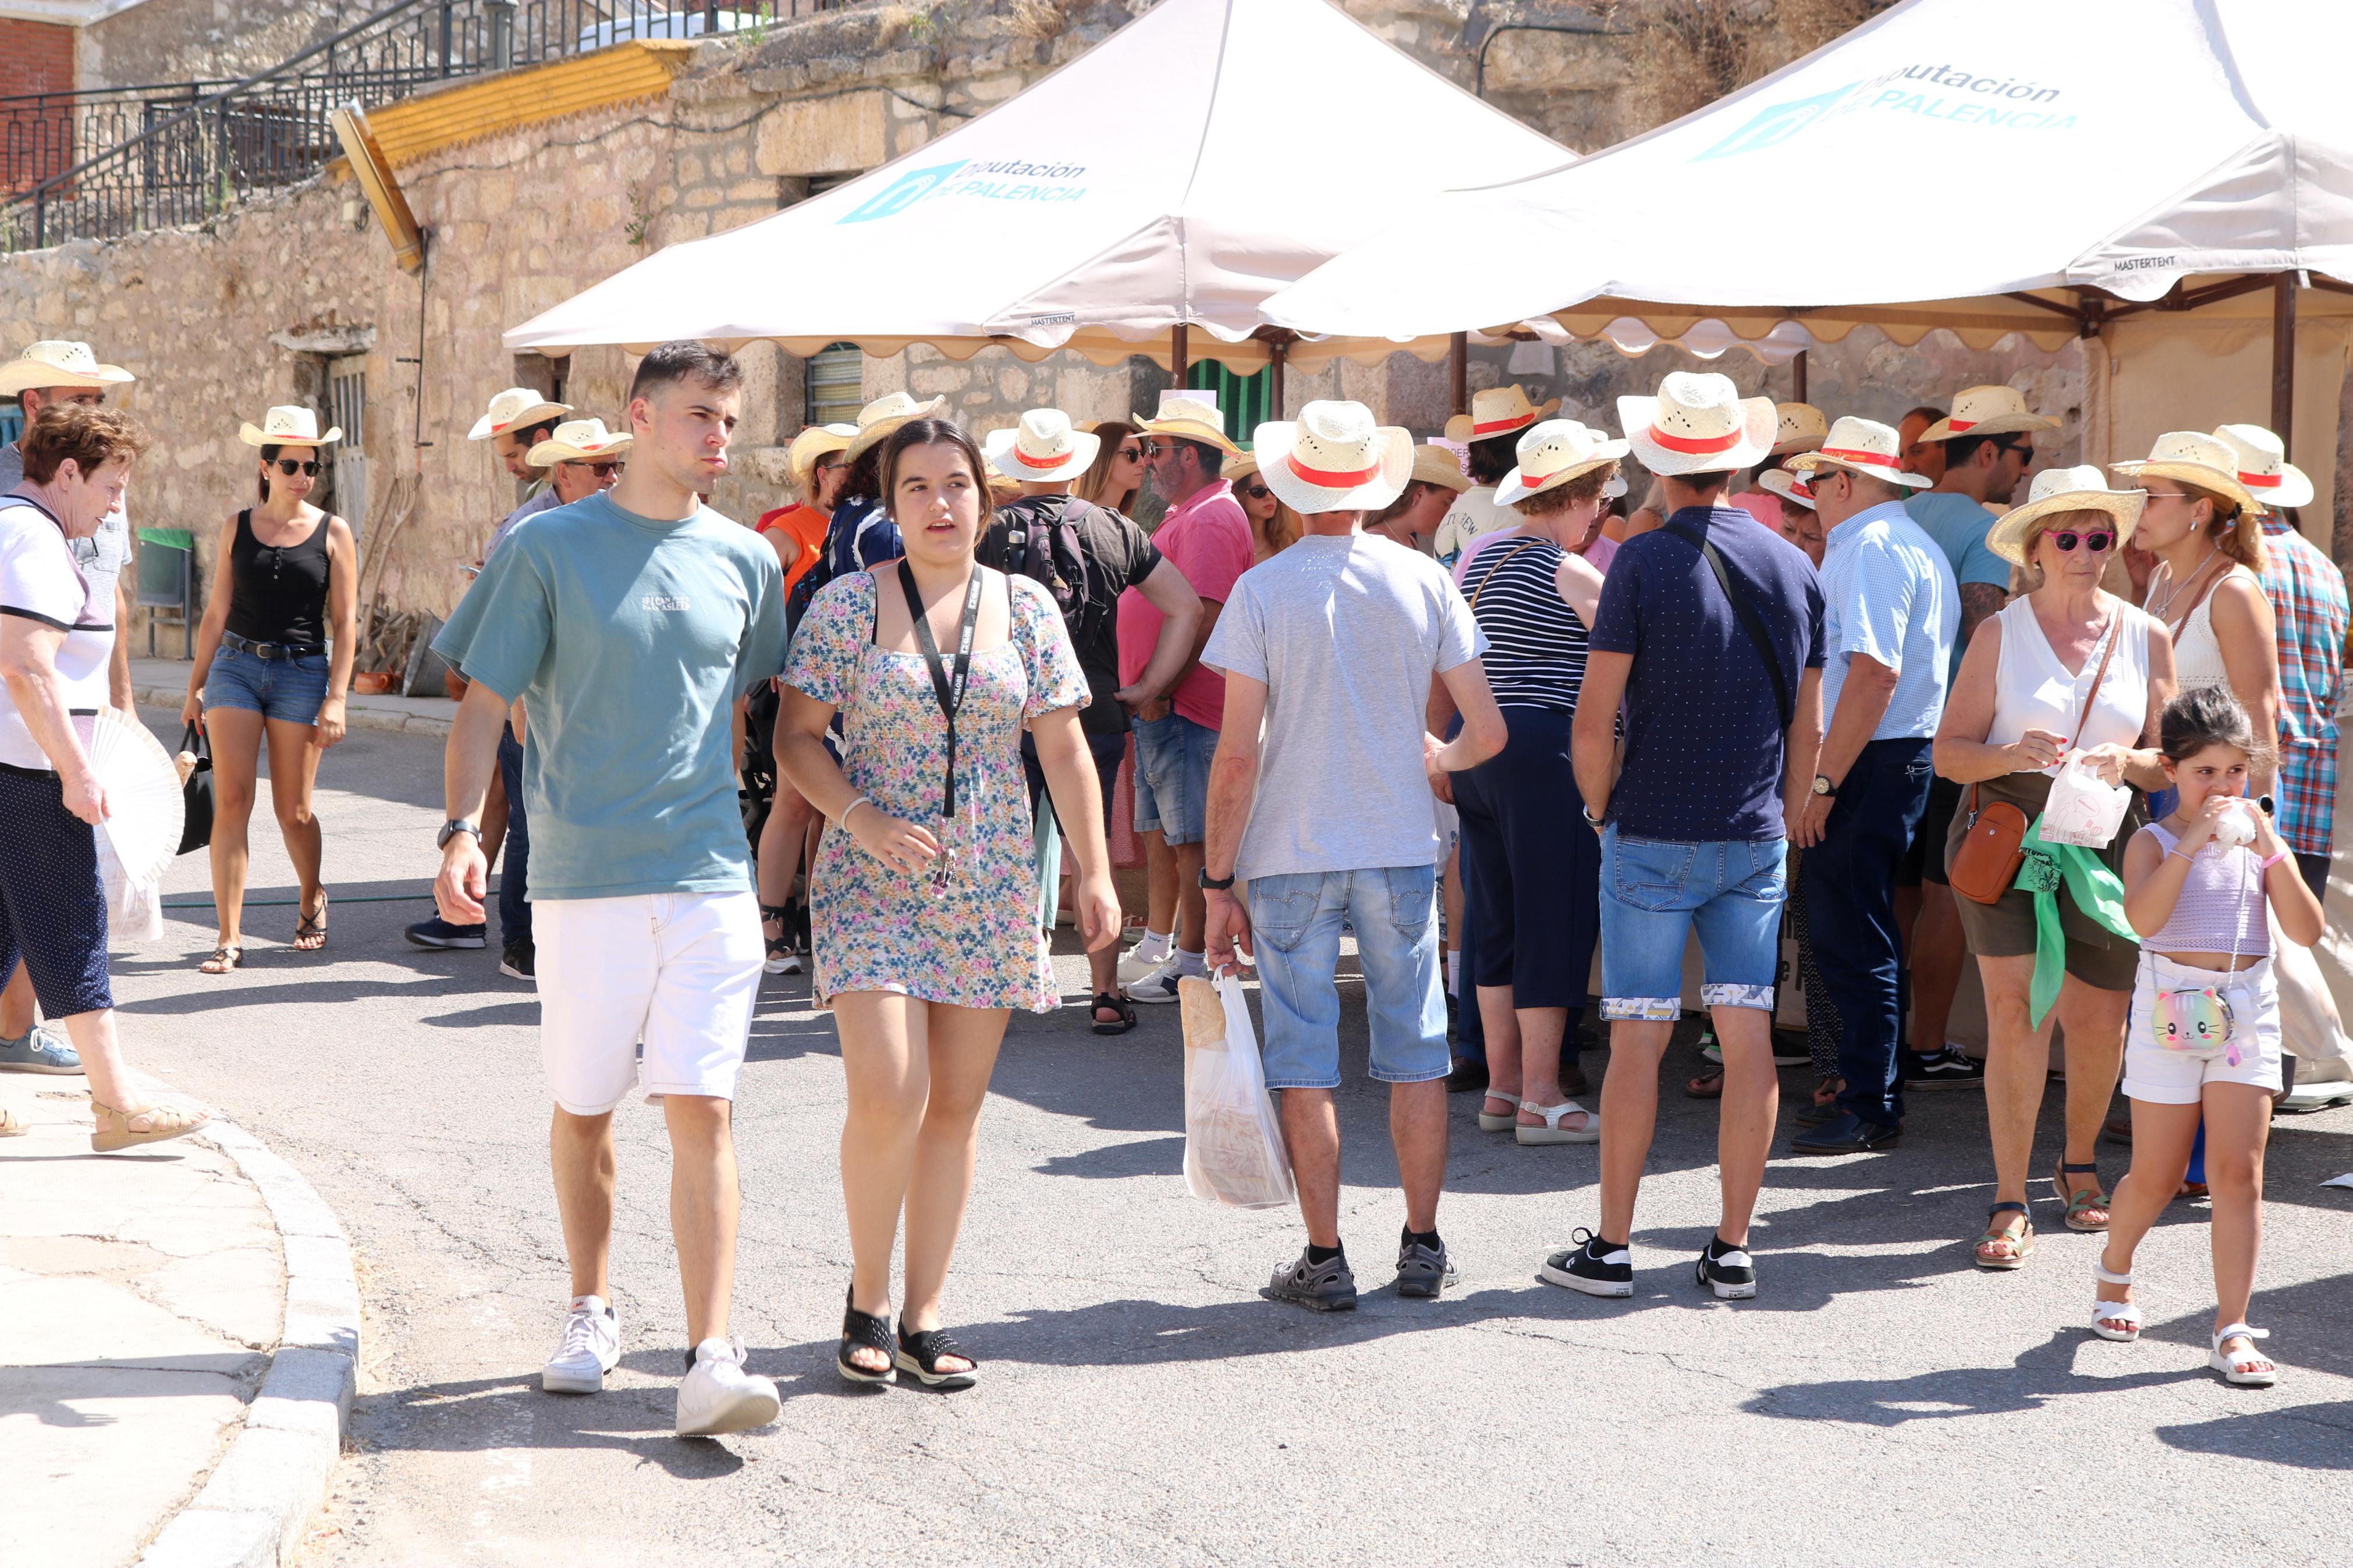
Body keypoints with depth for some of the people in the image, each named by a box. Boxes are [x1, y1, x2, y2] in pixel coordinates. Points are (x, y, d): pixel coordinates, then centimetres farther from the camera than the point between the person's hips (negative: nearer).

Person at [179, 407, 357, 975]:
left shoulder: (333, 534, 2)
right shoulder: (237, 528, 7)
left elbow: (345, 623, 0)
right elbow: (216, 612, 11)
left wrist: (336, 699, -7)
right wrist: (195, 687, 8)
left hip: (302, 673, -1)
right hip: (235, 666, 1)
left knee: (293, 811, 3)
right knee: (231, 800, -9)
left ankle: (312, 897, 32)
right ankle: (230, 937, -8)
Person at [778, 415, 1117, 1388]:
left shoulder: (1026, 607, 7)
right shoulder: (848, 605, 0)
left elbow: (1064, 749, 9)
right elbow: (796, 736, 0)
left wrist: (1095, 871, 4)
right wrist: (859, 815, -16)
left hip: (992, 888, 3)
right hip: (874, 882, -3)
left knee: (956, 1107, 5)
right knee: (887, 1096, -14)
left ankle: (922, 1321, 14)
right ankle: (868, 1300, 7)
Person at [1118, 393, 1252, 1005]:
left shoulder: (1210, 520, -16)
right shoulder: (1187, 516, 19)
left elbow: (1203, 616, -24)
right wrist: (1148, 689, 18)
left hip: (1183, 707, -11)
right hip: (1160, 706, 11)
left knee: (1191, 836, -6)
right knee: (1159, 828, 15)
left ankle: (1192, 961, -3)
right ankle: (1158, 942, 23)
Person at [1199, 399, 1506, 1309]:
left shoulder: (1262, 591, -7)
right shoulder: (1424, 581, 0)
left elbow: (1236, 755, -10)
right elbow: (1487, 733, 1)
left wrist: (1218, 880, -3)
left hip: (1290, 856, -2)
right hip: (1400, 849, 2)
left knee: (1304, 1061, 4)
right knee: (1415, 1051, 11)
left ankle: (1325, 1261, 7)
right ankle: (1423, 1249, 16)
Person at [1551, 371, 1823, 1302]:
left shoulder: (1644, 562, -10)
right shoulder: (1793, 566, 5)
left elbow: (1594, 719, -11)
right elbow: (1808, 728, 10)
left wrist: (1602, 813, 4)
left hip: (1654, 837, -4)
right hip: (1755, 841, 4)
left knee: (1638, 1039, 1)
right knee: (1748, 1036, 5)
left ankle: (1612, 1248, 6)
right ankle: (1733, 1250, 8)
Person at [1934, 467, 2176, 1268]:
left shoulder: (2147, 638, 8)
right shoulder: (1999, 634, 3)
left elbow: (2168, 761, 8)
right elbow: (1949, 752, 0)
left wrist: (2125, 762, -13)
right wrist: (2013, 755, -20)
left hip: (2105, 839, 2)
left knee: (2100, 1019, 6)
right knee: (2015, 1005, -13)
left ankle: (2080, 1162, 34)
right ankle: (2010, 1202, -8)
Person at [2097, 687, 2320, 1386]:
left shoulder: (2260, 839, 8)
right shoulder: (2154, 842, -2)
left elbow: (2307, 930, -3)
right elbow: (2144, 917, -23)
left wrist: (2272, 853, -13)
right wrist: (2192, 843, -27)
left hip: (2246, 1012, 2)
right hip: (2171, 1011, -2)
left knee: (2239, 1170, -7)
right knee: (2156, 1176, 4)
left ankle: (2232, 1329, -4)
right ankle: (2115, 1272, 34)